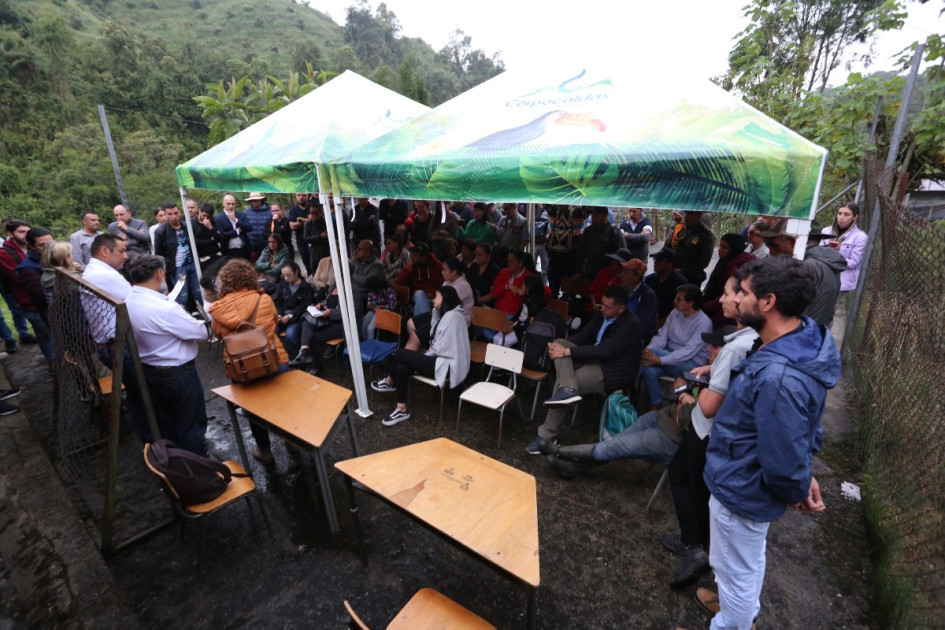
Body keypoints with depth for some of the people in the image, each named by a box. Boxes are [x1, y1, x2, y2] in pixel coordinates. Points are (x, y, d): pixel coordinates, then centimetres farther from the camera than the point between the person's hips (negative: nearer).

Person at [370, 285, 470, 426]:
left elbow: (442, 348, -18)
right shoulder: (446, 315, 16)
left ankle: (388, 382, 11)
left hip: (447, 365, -10)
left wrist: (426, 355, -2)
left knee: (401, 354, -12)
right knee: (400, 368, -7)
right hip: (441, 360, 10)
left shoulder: (453, 316, -17)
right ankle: (402, 410, 5)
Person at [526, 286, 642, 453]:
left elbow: (603, 350, -29)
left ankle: (547, 435, -10)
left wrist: (567, 352, -30)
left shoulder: (629, 325, -20)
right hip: (594, 359, 8)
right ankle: (568, 388, -31)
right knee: (559, 343, -12)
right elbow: (583, 335, 5)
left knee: (561, 383, -21)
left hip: (611, 373, -8)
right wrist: (560, 346, -14)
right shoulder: (602, 315, 4)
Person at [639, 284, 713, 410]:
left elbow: (688, 352, -24)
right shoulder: (675, 313, 3)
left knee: (653, 351, -29)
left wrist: (659, 360, -33)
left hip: (691, 364, -5)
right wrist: (647, 350, -23)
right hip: (670, 356, 6)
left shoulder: (704, 323, -17)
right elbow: (661, 336, -1)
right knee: (649, 370, -27)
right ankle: (656, 405, -7)